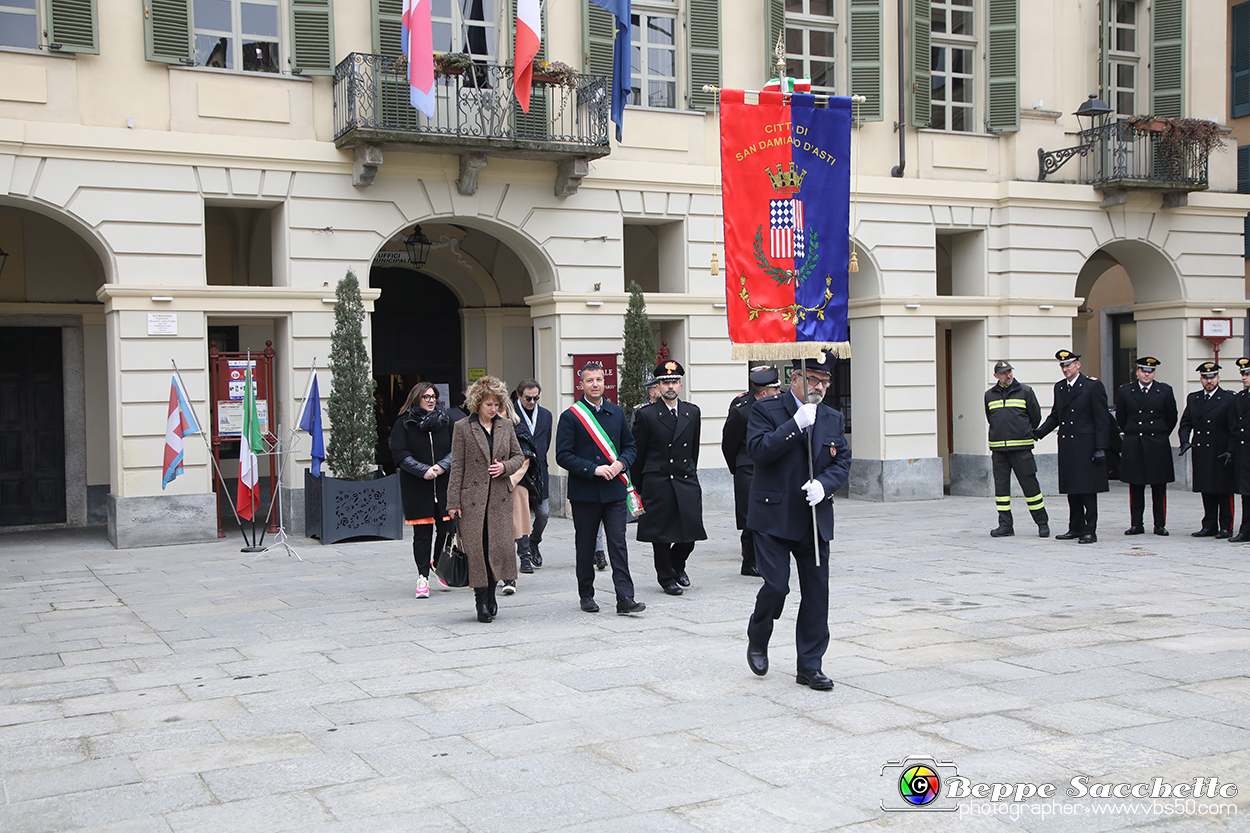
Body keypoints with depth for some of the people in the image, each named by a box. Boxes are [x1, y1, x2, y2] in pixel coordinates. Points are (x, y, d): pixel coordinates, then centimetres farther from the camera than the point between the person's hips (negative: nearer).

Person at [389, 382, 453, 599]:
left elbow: (455, 449, 7)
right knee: (422, 533, -1)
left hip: (444, 484, 3)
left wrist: (442, 466, -11)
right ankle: (423, 577, 8)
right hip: (416, 487, -3)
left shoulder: (445, 421, 10)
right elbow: (399, 453, -7)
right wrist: (424, 471, -15)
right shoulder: (404, 423, 0)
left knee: (447, 528, 1)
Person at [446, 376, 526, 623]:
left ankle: (490, 593, 18)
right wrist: (453, 502, -6)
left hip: (500, 496, 3)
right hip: (472, 497, -3)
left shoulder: (506, 426, 9)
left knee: (500, 545, -1)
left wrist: (505, 467, -6)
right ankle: (482, 601, 8)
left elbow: (519, 455, 16)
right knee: (476, 549, -2)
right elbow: (457, 466, -3)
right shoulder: (462, 427, -2)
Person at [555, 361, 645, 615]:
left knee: (618, 544, -4)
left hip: (615, 491, 2)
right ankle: (586, 595, 22)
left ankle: (625, 598, -6)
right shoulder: (570, 417, -3)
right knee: (585, 547, 8)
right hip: (584, 493, -2)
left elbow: (630, 446, 16)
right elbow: (563, 455, -8)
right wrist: (594, 469, -16)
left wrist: (621, 463, -5)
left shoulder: (617, 413, 10)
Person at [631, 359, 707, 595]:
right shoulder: (645, 415, -4)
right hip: (657, 484, -3)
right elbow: (637, 453, 1)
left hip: (686, 482, 3)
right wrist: (638, 486, 3)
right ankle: (666, 577, 20)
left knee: (691, 532, 0)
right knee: (661, 534, 2)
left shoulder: (693, 413, 9)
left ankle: (677, 564, 28)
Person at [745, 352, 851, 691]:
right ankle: (757, 640, 21)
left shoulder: (833, 419, 12)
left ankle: (809, 666, 15)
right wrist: (797, 424, -21)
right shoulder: (766, 409, -3)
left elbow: (842, 462, 8)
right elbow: (758, 449, -17)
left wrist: (824, 484, -12)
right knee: (776, 586, -9)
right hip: (774, 519, -5)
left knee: (816, 592, 4)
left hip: (816, 519, 5)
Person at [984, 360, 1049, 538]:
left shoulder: (1025, 391, 2)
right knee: (1001, 485, 2)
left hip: (1021, 448, -3)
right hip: (998, 448, 3)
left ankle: (1042, 523, 8)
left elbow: (1036, 417, 9)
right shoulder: (989, 395, 10)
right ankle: (1005, 525, 8)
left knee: (1030, 484, -2)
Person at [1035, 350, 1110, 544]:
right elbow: (1055, 416, 18)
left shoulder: (1093, 386, -6)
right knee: (1072, 490, 11)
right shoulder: (1059, 387, 13)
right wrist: (1039, 431, 1)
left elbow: (1102, 419, -8)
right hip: (1067, 447, 6)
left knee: (1088, 489, -5)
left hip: (1086, 446, -6)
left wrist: (1100, 448, -14)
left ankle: (1090, 531, -1)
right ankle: (1076, 528, 19)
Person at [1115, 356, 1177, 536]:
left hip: (1158, 446, 0)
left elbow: (1172, 419, 12)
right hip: (1133, 446, 0)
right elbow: (1120, 418, 14)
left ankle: (1160, 525, 9)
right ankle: (1136, 524, 8)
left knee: (1159, 488, 2)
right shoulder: (1125, 391, 4)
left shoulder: (1165, 391, 3)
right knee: (1135, 487, 3)